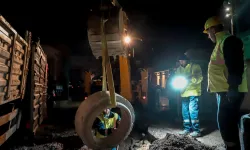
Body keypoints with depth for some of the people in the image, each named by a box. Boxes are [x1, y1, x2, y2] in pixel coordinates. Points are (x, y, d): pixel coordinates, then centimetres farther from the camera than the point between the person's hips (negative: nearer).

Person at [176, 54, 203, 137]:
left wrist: (189, 79, -25)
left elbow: (199, 78, -11)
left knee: (193, 110, -11)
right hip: (184, 93, 6)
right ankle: (187, 129, 20)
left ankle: (196, 130, -3)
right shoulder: (179, 69, 14)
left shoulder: (195, 66, -2)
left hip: (193, 92, -6)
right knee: (185, 112, 9)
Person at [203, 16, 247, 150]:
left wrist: (233, 88, -24)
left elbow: (236, 66, -21)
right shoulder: (221, 43, 21)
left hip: (229, 91, -10)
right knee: (228, 123, 15)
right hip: (223, 90, 10)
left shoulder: (229, 40, -11)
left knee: (225, 124, -8)